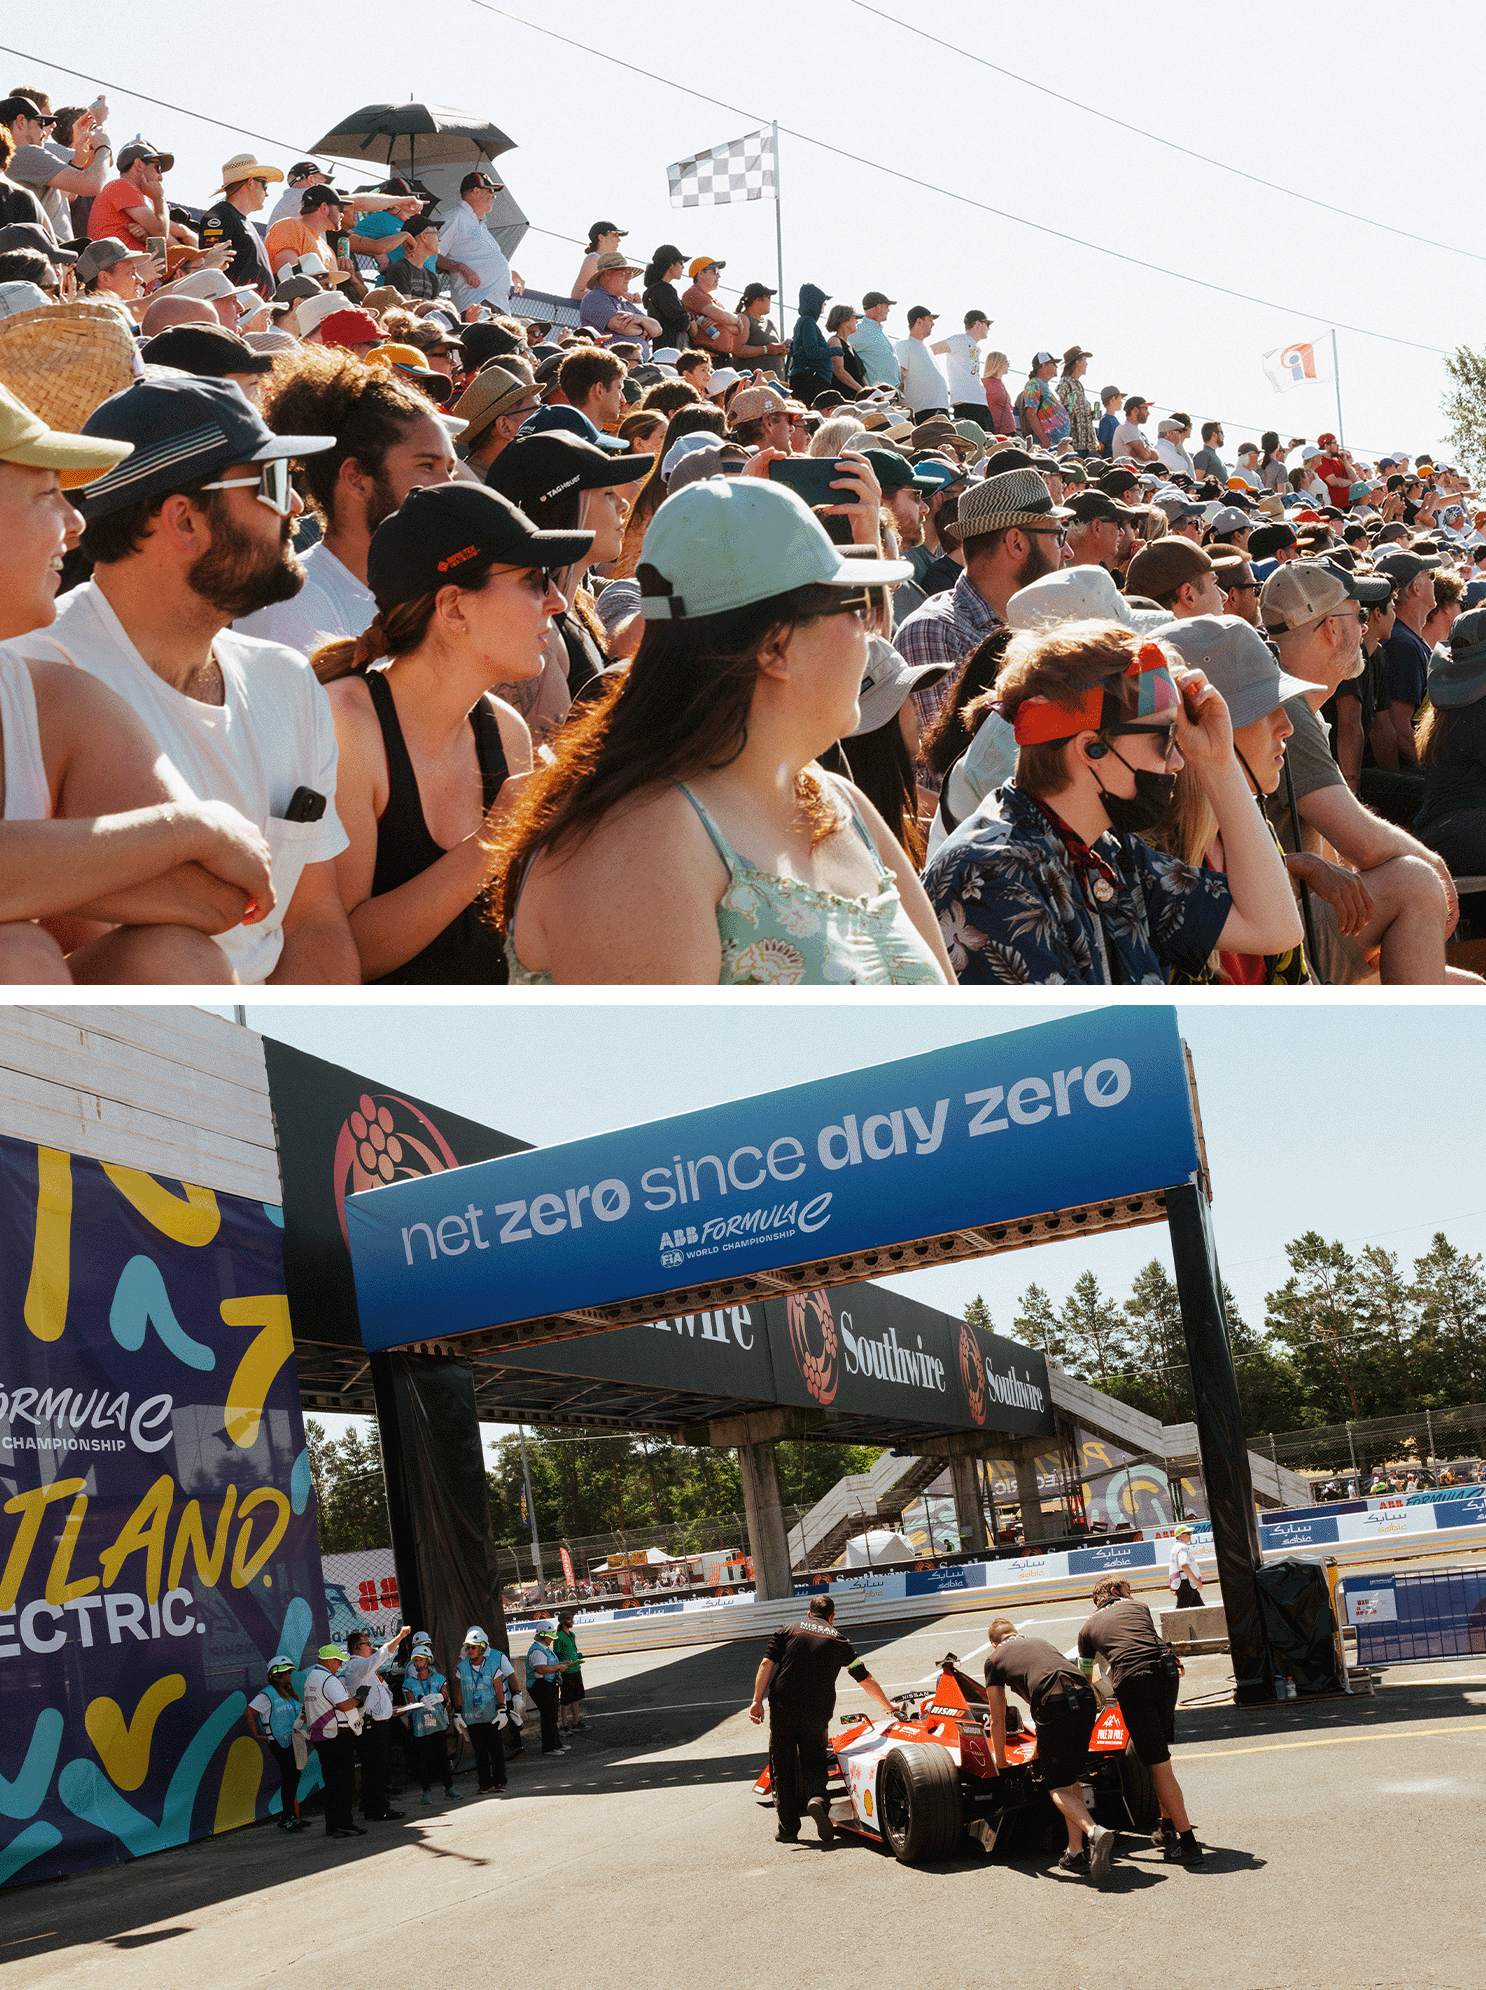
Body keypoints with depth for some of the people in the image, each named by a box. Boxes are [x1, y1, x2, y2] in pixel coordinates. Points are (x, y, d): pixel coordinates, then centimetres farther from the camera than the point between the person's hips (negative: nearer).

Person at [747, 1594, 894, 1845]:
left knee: (783, 1768, 13)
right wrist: (888, 1707, 35)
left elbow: (766, 1664, -1)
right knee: (813, 1762, 15)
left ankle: (787, 1828, 11)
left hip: (782, 1709, 0)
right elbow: (866, 1681, 22)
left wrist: (757, 1701, -4)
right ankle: (817, 1798, -16)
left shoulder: (787, 1630, 13)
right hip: (817, 1713, 0)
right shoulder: (839, 1641, 15)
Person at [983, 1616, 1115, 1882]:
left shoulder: (994, 1658, 23)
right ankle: (1076, 1852, 15)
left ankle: (1094, 1831, -20)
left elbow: (997, 1720, 28)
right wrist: (1042, 1749, 62)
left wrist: (1000, 1762, 44)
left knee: (1057, 1785, 5)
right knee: (1072, 1777, 21)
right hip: (1085, 1697, 5)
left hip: (1052, 1705, -5)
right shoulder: (1040, 1642, 36)